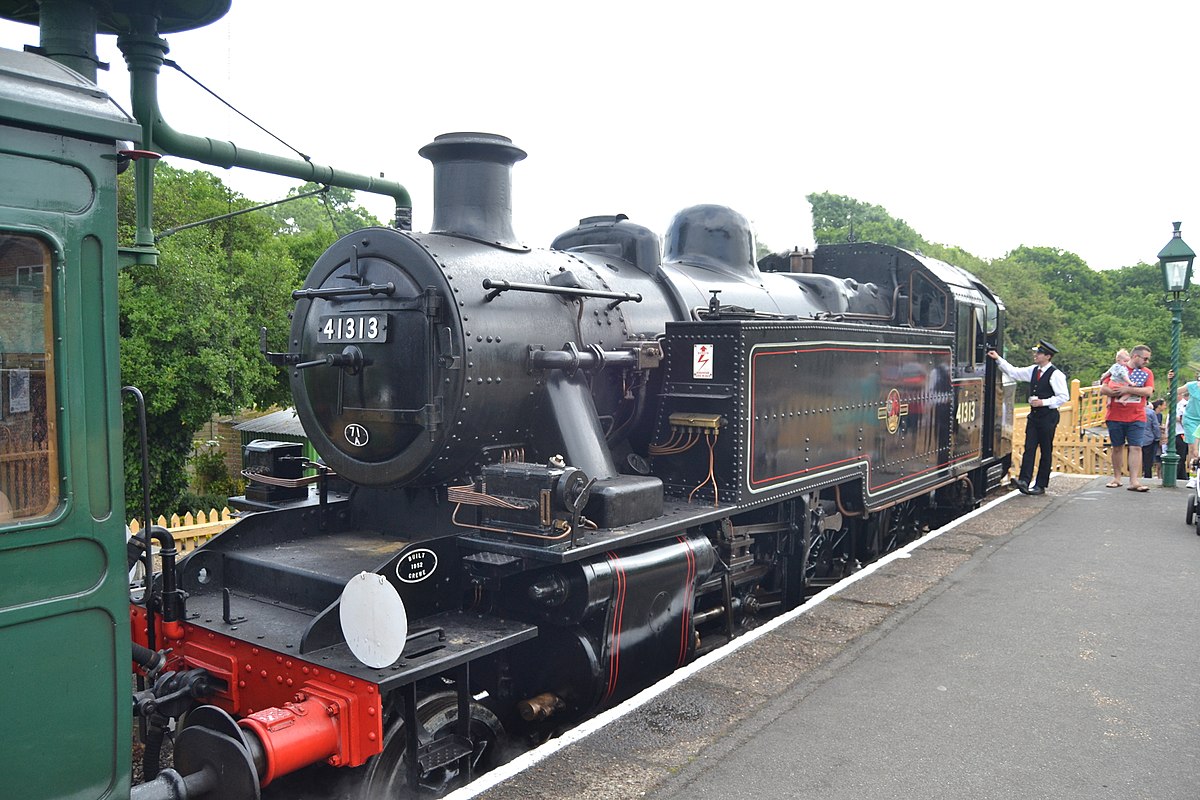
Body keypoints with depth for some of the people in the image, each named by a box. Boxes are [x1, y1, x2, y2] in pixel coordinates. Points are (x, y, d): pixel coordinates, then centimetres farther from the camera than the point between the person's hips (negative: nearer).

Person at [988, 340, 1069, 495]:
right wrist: (998, 359, 9)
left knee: (1046, 451, 3)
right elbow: (1014, 372, 15)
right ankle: (1024, 480, -7)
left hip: (1048, 416, -6)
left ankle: (1041, 485, 8)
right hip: (1034, 415, 7)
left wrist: (1044, 402, -18)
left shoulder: (1055, 374, -11)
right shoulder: (1033, 370, 9)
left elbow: (1064, 397, -12)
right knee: (1029, 448, -2)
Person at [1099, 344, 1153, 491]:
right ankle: (1117, 478, 17)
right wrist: (1119, 393, -15)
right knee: (1117, 447, 7)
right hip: (1115, 417, 0)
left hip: (1136, 417, 1)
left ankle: (1134, 481, -6)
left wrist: (1128, 389, -15)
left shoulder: (1147, 373, 8)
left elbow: (1148, 391, -8)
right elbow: (1103, 389, -2)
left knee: (1136, 447, -5)